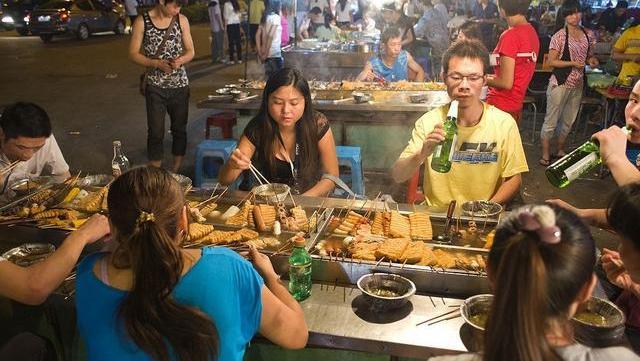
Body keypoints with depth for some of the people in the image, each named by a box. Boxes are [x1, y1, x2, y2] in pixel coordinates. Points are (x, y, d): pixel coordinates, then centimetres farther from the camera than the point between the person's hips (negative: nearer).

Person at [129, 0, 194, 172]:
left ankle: (176, 171, 23)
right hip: (155, 86, -2)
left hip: (180, 85, 2)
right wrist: (157, 63, -18)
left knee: (180, 129, 10)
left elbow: (190, 51, 6)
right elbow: (133, 53, -3)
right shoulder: (142, 21, -5)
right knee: (156, 132, 2)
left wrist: (181, 60, -16)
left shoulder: (182, 20, 1)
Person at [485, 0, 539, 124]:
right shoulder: (532, 32, 7)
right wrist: (492, 77, 17)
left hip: (500, 107, -9)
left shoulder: (510, 35, -18)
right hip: (516, 105, 9)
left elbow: (506, 82, -19)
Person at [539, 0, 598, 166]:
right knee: (551, 121, 0)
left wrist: (591, 60, -3)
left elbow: (588, 56, 19)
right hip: (560, 83, -6)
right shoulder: (559, 36, -12)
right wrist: (572, 63, -21)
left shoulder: (588, 34, 6)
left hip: (578, 84, 6)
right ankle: (545, 155, 10)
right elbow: (551, 61, -12)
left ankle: (560, 150, 31)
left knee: (569, 121, 16)